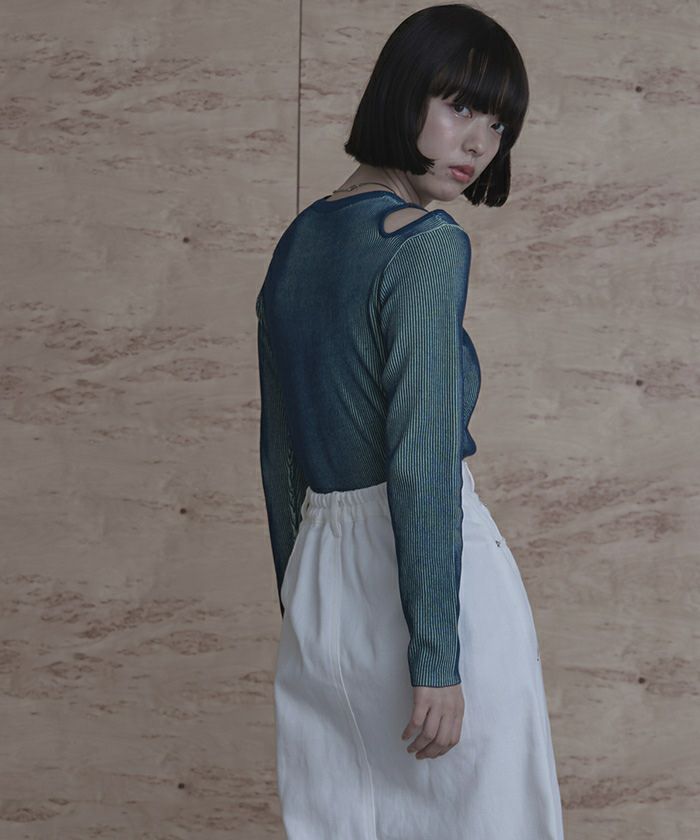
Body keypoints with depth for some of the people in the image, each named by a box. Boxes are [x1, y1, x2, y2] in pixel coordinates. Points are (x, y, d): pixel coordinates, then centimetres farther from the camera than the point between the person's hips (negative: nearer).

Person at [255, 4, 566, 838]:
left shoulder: (298, 239, 9)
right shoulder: (427, 246, -14)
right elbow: (423, 460, -20)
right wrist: (437, 656, -19)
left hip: (318, 573, 8)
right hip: (430, 579, -8)